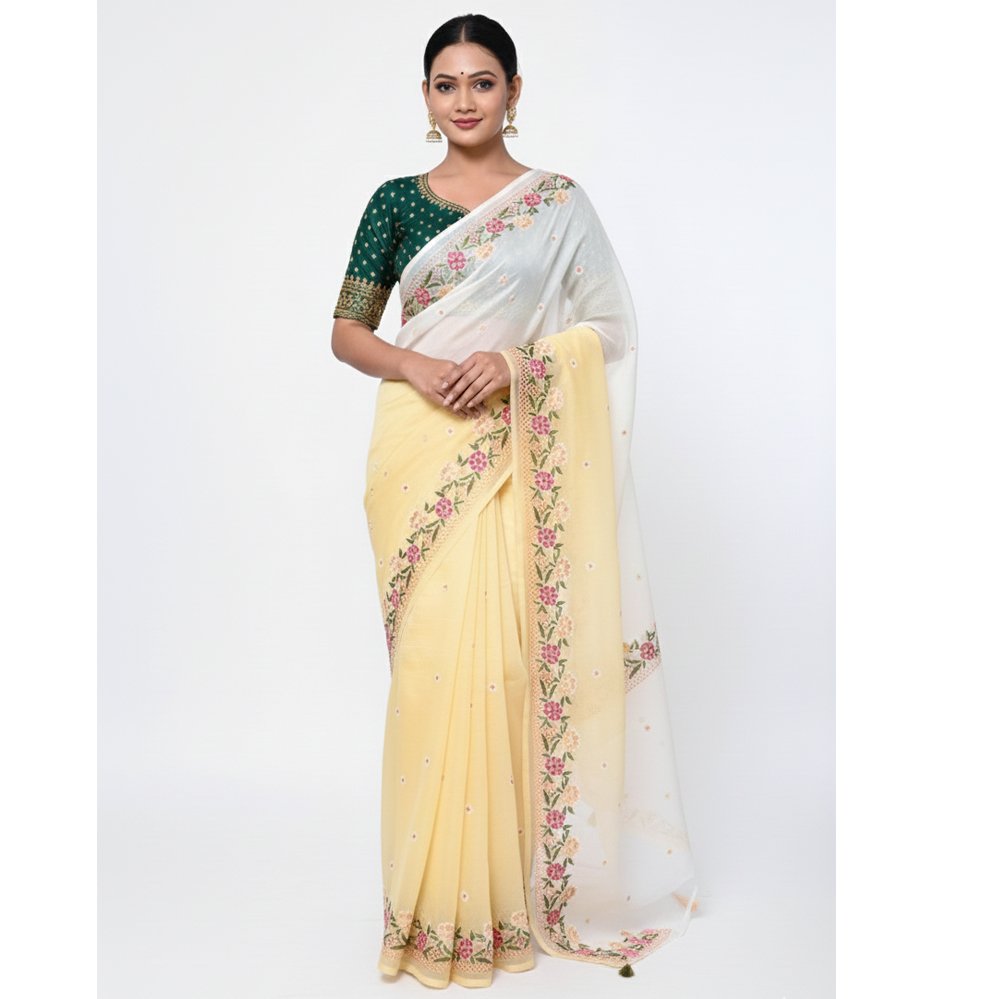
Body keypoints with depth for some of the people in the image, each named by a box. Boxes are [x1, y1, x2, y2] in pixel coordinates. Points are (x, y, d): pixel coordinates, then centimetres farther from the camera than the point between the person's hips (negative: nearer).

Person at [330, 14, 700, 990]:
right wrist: (413, 365, -11)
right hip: (423, 451, 1)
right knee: (434, 654, -3)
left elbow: (608, 328, 5)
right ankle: (438, 898, 14)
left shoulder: (561, 203, 8)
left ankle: (513, 882, 18)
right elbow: (346, 331, 9)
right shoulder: (397, 200, 10)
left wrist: (518, 361, -12)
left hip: (522, 454, 0)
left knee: (511, 652, -3)